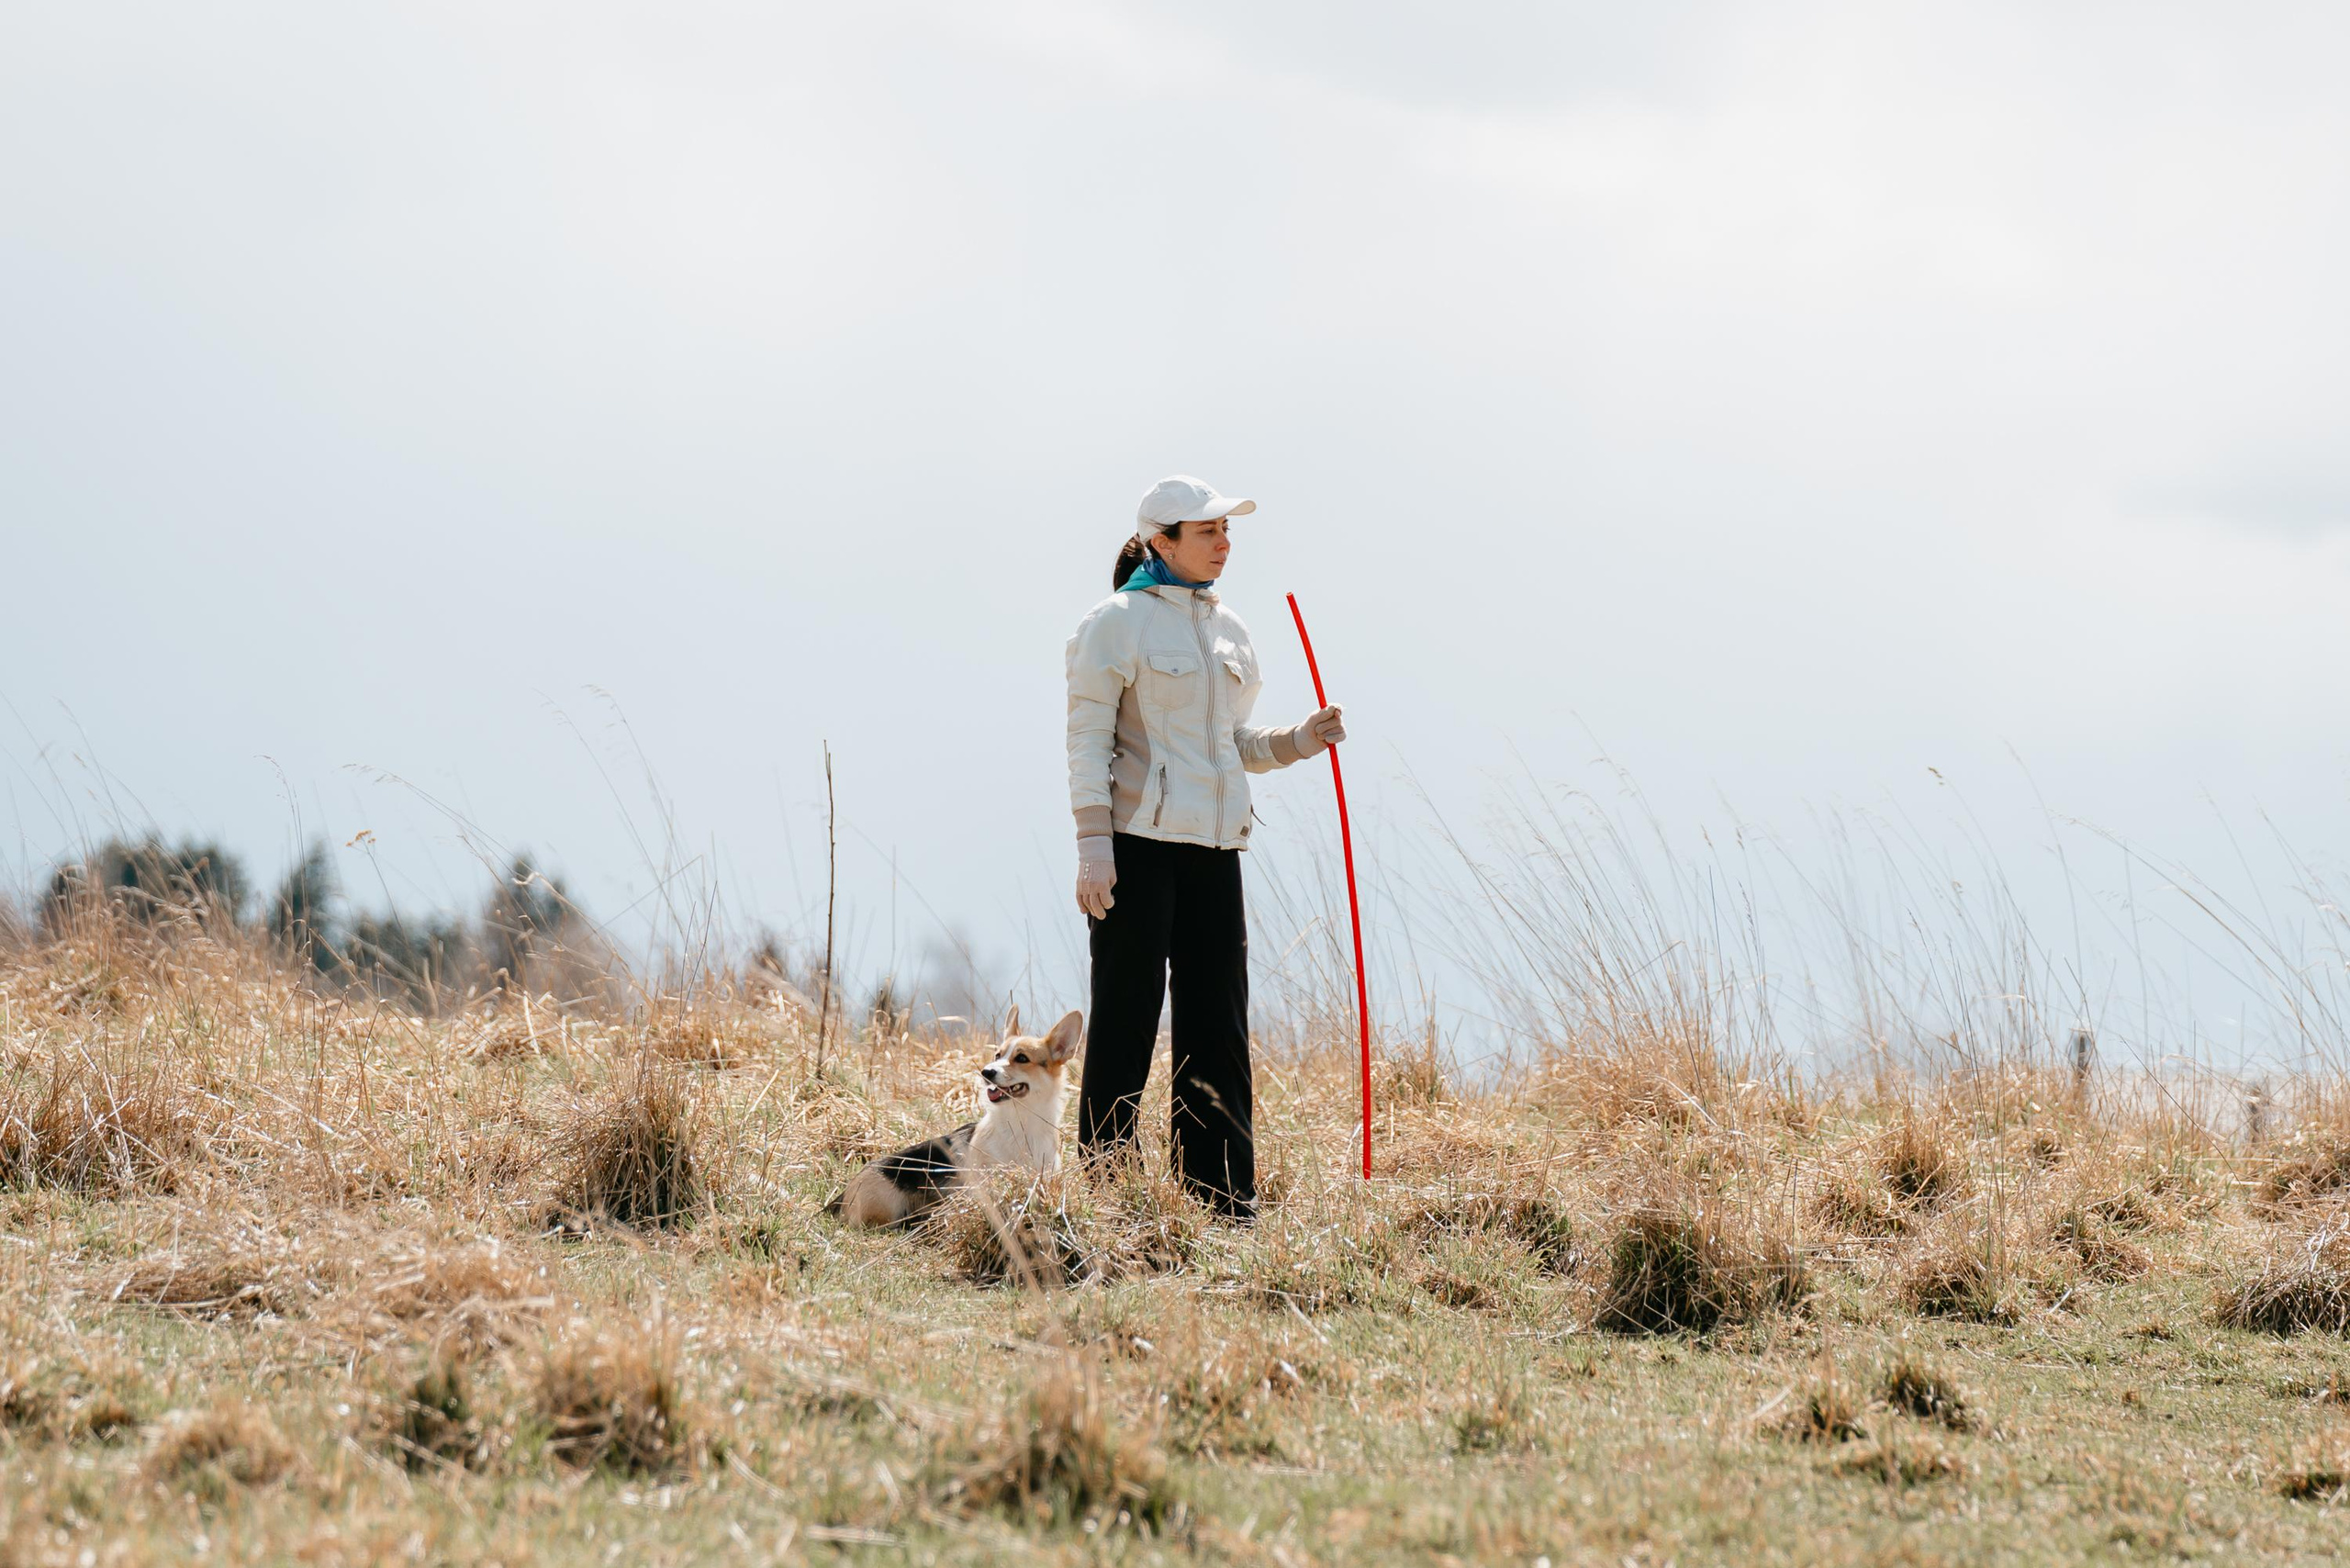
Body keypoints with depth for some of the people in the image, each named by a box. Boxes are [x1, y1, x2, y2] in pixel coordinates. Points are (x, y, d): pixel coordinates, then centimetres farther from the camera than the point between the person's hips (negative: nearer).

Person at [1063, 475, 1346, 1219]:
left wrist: (1300, 739, 4)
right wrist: (1094, 844, -16)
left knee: (1218, 1024, 7)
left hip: (1212, 848, 7)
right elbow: (1088, 739, -9)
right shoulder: (1116, 622, -5)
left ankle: (1226, 1200, 11)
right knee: (1125, 1018, -4)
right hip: (1137, 843, -7)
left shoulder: (1228, 630, 16)